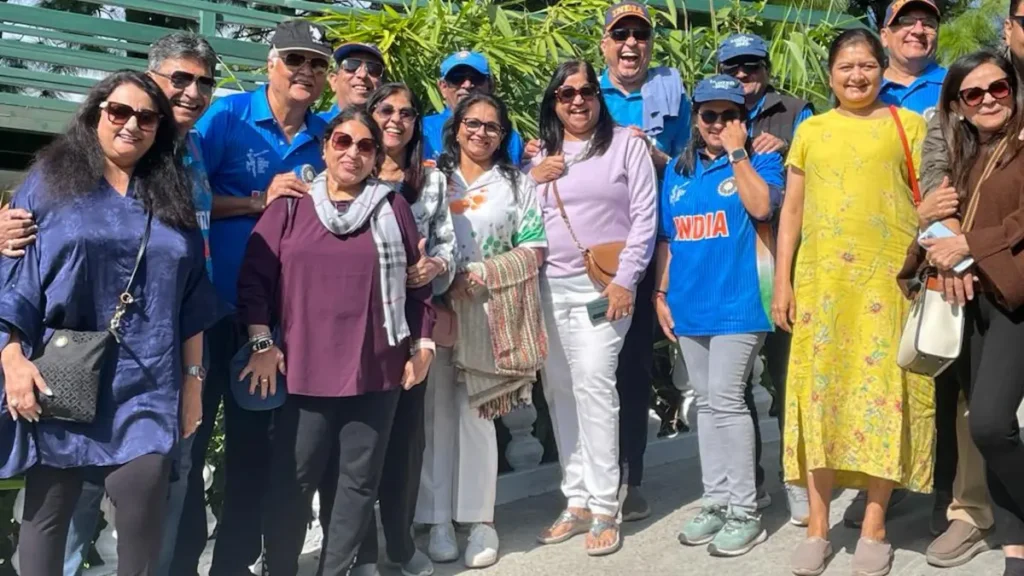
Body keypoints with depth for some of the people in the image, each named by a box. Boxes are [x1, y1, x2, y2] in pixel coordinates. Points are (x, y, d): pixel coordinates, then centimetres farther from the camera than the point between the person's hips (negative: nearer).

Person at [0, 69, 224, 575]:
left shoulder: (171, 197, 11)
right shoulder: (49, 182, 4)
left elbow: (192, 299, 11)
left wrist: (193, 378, 8)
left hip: (146, 388, 1)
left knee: (144, 510, -6)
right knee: (47, 509, 10)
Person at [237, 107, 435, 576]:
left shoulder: (393, 207, 7)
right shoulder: (291, 206, 4)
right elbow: (254, 276, 2)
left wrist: (421, 344, 6)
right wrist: (261, 342, -4)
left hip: (376, 367, 1)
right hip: (304, 367, -1)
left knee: (360, 479, 9)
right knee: (291, 479, 3)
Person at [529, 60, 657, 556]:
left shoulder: (626, 144, 2)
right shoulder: (541, 155, 15)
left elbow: (645, 217, -4)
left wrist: (625, 280, -11)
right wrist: (530, 180, -2)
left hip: (603, 286, -5)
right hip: (550, 286, 5)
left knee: (593, 384, -13)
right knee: (559, 391, 5)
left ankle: (604, 508, -4)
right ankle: (577, 501, 15)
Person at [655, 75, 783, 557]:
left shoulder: (760, 160, 0)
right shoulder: (678, 170, 14)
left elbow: (761, 206, -21)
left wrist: (736, 152, -14)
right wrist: (661, 292, 9)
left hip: (738, 301, -6)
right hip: (689, 304, 6)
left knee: (726, 400, -10)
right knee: (706, 405, 10)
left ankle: (745, 511, 1)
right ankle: (716, 501, 20)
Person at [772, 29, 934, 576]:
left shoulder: (908, 124, 8)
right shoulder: (810, 130, 13)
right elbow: (792, 209, 11)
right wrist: (782, 281, 4)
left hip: (890, 277, -1)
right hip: (821, 278, 2)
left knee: (883, 390, -1)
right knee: (820, 390, 0)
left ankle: (874, 529, 11)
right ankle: (817, 528, 10)